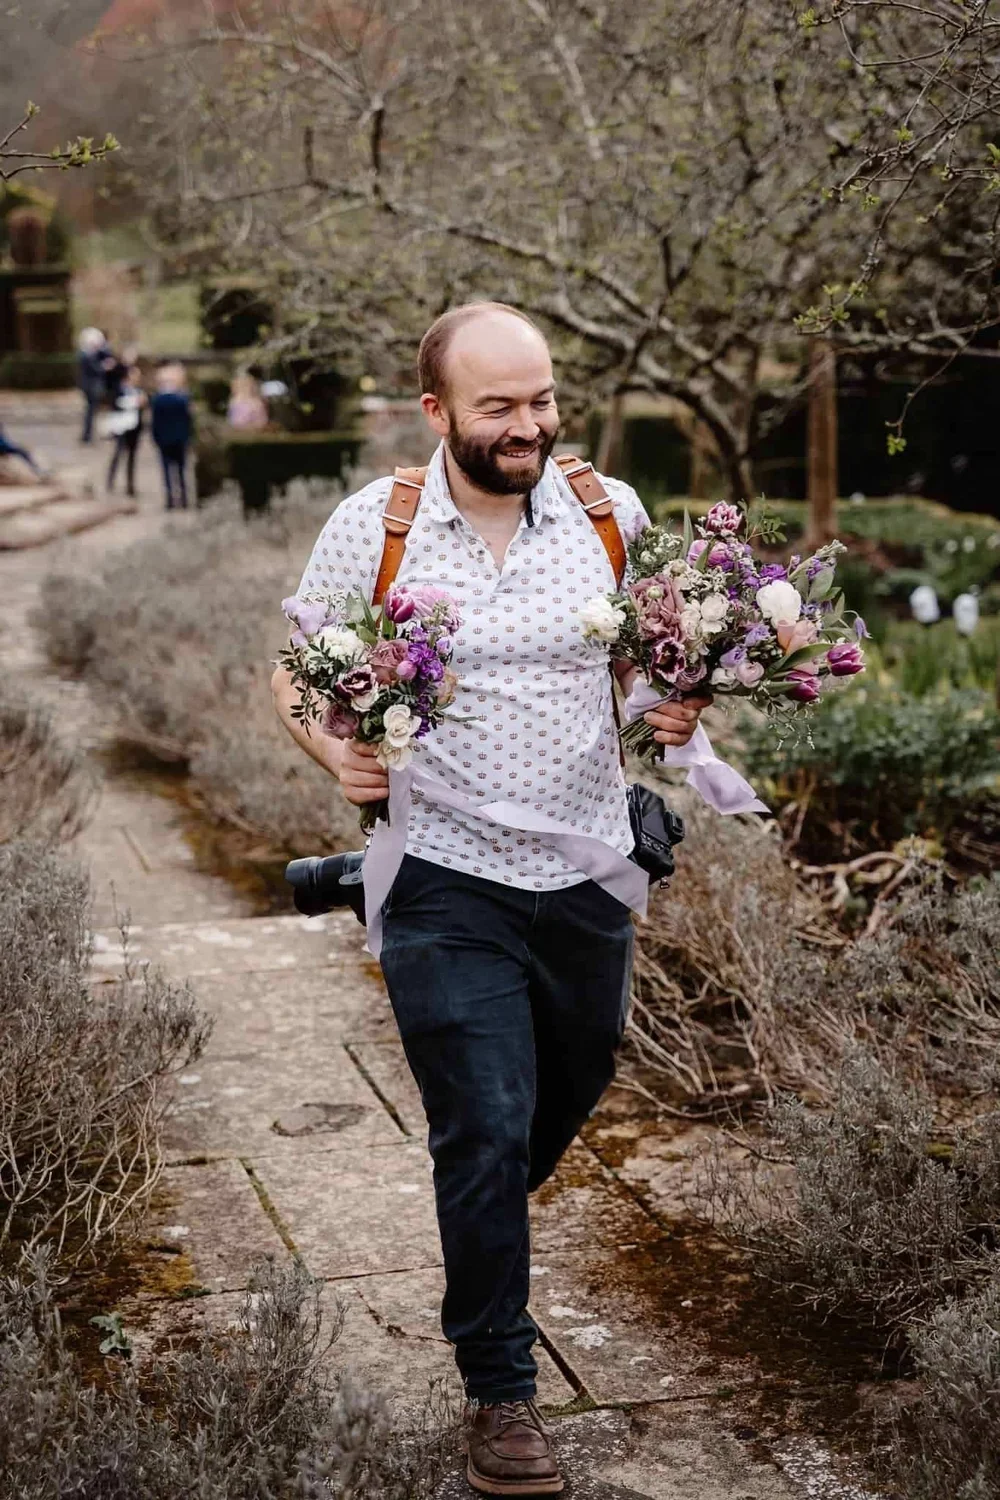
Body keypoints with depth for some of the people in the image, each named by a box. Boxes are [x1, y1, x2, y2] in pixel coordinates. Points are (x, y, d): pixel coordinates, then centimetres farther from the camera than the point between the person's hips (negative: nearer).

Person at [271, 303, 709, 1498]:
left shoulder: (610, 511, -2)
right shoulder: (371, 526, -8)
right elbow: (296, 672, 2)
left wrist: (675, 710, -11)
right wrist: (335, 751, -18)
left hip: (586, 871, 4)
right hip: (447, 882, -4)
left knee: (572, 1090, 22)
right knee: (485, 1130, -5)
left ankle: (484, 1227, 54)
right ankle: (499, 1388, 12)